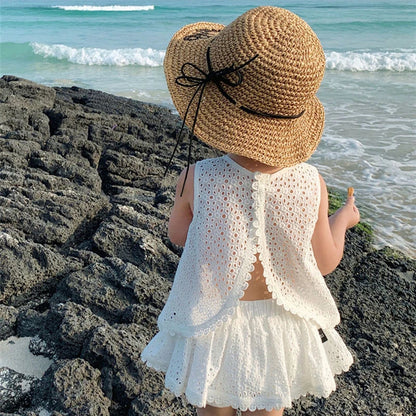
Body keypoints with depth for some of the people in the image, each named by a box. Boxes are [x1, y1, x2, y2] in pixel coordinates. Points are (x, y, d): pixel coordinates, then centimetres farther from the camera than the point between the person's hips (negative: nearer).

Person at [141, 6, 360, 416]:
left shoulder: (196, 180, -28)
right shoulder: (310, 185, -24)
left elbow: (178, 235, -6)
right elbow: (325, 262, -8)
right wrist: (343, 219, 11)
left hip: (214, 329, -1)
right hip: (280, 334, 2)